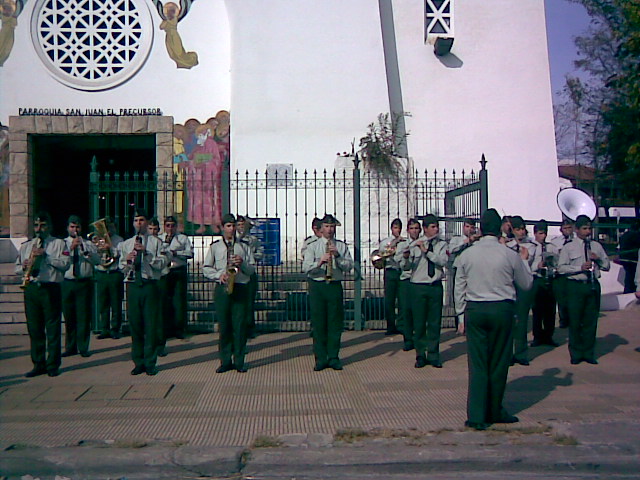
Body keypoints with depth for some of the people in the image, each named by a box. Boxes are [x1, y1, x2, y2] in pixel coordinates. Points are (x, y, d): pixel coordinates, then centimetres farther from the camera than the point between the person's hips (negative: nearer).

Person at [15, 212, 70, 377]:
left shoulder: (58, 243, 6)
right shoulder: (26, 245, 19)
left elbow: (65, 264, -6)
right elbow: (17, 268, 18)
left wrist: (46, 255, -14)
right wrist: (23, 267, -5)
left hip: (51, 289, -4)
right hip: (31, 289, 4)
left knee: (53, 328, -3)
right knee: (34, 328, 6)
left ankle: (53, 365, 3)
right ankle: (38, 365, 13)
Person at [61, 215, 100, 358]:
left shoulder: (88, 244, 10)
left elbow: (97, 260, -4)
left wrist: (85, 251, -18)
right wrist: (71, 248, -18)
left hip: (85, 283, 0)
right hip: (67, 283, 0)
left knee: (84, 316, -1)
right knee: (69, 316, 6)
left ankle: (83, 348, 7)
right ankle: (70, 348, 16)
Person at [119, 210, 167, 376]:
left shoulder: (156, 242, 7)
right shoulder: (125, 244, 16)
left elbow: (162, 264, -5)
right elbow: (122, 268, 11)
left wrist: (146, 253, -15)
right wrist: (127, 260, -10)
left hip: (150, 286, -3)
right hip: (132, 286, 3)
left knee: (151, 325, -2)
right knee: (135, 325, 5)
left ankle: (150, 363, 6)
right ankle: (138, 363, 14)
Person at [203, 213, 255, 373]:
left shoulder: (243, 247, 14)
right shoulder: (215, 247, 12)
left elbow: (252, 270, 10)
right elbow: (206, 268, 8)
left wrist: (242, 263, -9)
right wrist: (219, 275, -8)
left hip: (241, 288, 0)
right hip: (222, 288, 0)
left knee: (240, 325, -3)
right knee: (224, 325, 1)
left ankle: (239, 361, 4)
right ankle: (225, 361, 9)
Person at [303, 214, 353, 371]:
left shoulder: (342, 246, 11)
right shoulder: (312, 246, 7)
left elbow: (349, 266, 1)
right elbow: (306, 267, -6)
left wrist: (337, 256, -13)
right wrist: (319, 262, -24)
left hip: (335, 286, 1)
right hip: (317, 286, -1)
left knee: (335, 322, 2)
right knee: (318, 323, 0)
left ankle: (333, 357, 12)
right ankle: (320, 358, 8)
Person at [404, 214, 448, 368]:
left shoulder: (442, 244, 6)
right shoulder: (414, 245, 2)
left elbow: (443, 261, -12)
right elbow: (406, 267, -4)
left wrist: (426, 251, -19)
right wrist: (406, 256, -24)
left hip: (436, 286, 1)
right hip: (418, 287, -1)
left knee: (435, 322, 5)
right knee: (419, 322, 2)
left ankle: (433, 355, 15)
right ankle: (420, 355, 13)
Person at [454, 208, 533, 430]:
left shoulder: (466, 255, 0)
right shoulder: (510, 255, -6)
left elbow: (459, 288, 4)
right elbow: (526, 284, 8)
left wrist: (462, 314, 13)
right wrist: (524, 261, 22)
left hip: (474, 310, 1)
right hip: (502, 310, -1)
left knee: (477, 363, 4)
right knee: (499, 362, 11)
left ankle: (476, 416, 1)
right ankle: (494, 411, 23)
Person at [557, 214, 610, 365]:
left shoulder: (596, 246, 12)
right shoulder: (569, 247, 2)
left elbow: (607, 266, 15)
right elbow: (561, 268, -6)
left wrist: (599, 259, -6)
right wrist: (580, 268, -16)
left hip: (593, 285, 3)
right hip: (576, 286, -3)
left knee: (591, 321, 6)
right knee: (575, 321, 0)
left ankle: (589, 353, 16)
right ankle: (576, 354, 11)